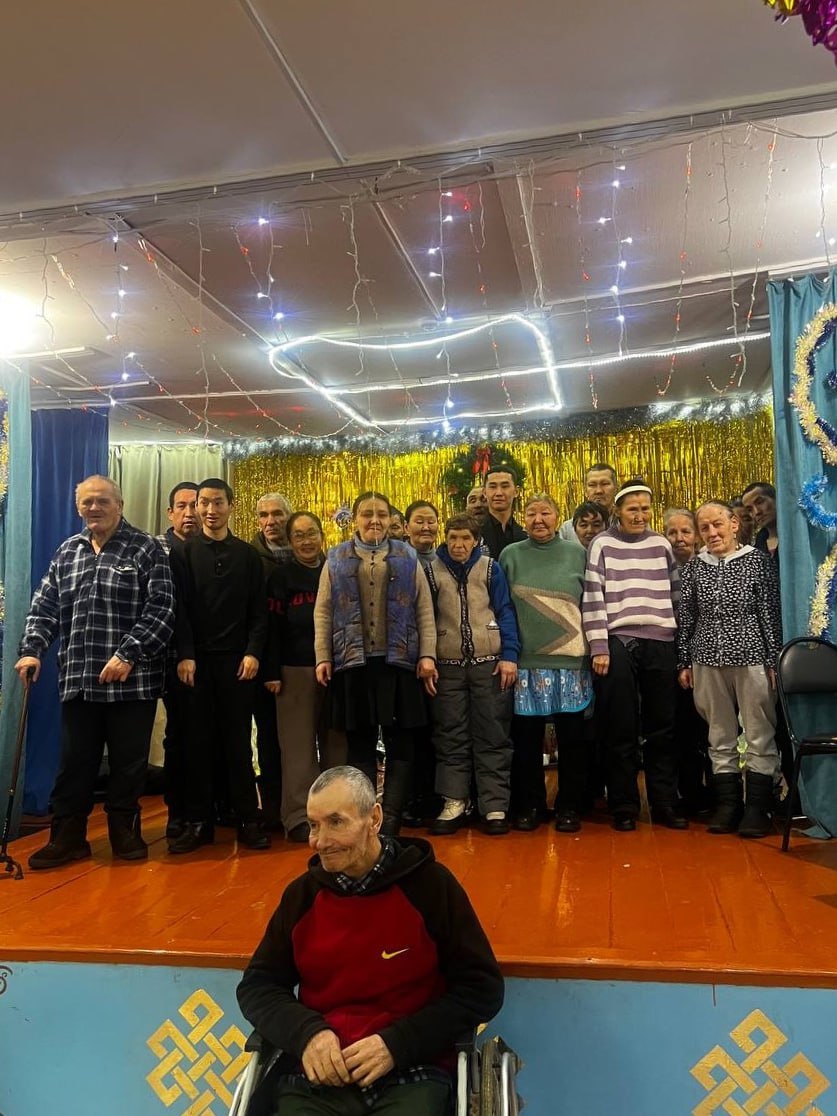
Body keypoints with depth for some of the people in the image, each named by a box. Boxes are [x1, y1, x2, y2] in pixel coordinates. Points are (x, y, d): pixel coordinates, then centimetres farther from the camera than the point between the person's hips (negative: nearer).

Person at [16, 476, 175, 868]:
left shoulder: (146, 549, -3)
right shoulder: (66, 552, 14)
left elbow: (161, 610, -11)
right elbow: (44, 607, 13)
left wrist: (128, 654, -18)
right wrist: (32, 650, -2)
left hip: (133, 679, -3)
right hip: (77, 679, 4)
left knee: (129, 761, 7)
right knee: (75, 761, 10)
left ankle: (124, 830, 25)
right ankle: (67, 836, 23)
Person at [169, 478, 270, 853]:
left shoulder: (247, 554, 9)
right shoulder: (183, 553, 6)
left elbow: (259, 611, 5)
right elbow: (178, 609, -1)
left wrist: (253, 653, -6)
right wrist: (184, 655, -11)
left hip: (237, 660, 0)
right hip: (196, 660, 0)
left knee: (238, 741, 5)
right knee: (198, 742, 3)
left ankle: (248, 819, 11)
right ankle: (197, 822, 12)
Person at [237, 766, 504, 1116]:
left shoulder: (430, 884, -4)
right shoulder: (302, 893, 6)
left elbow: (482, 988, -3)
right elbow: (257, 985, 12)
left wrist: (398, 1044, -12)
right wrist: (307, 1032, -8)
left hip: (411, 1073, -2)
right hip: (315, 1076, 3)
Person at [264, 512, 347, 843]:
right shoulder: (281, 576, 3)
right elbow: (273, 626, -2)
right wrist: (272, 672, -9)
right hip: (295, 670, -3)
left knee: (336, 742, 6)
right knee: (299, 744, -2)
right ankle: (299, 815, 2)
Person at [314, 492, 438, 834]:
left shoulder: (407, 558, 8)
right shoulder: (336, 560, 9)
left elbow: (424, 611, 4)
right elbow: (323, 612, 5)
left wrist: (427, 655, -4)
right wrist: (323, 657, -3)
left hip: (398, 661, 0)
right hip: (352, 662, 0)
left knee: (400, 742, 2)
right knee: (360, 743, 5)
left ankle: (391, 820, 10)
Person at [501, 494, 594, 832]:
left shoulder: (576, 553, 6)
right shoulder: (511, 555, 7)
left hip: (570, 661, 0)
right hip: (526, 662, 0)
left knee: (571, 737, 5)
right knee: (526, 738, 6)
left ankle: (569, 807, 19)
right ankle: (529, 805, 20)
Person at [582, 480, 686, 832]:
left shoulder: (662, 544, 12)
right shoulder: (602, 544, 3)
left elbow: (676, 593, 14)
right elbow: (592, 597, -2)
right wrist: (599, 647, -9)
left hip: (661, 644, 3)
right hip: (618, 642, -3)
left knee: (662, 728, 6)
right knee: (621, 730, 2)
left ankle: (664, 803, 17)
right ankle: (624, 807, 13)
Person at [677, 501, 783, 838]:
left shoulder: (757, 560, -1)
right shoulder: (694, 567, 6)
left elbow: (771, 613, -2)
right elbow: (685, 618, 8)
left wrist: (774, 661, -5)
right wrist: (684, 663, 6)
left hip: (752, 657, -2)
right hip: (708, 660, 3)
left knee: (760, 735, 1)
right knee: (720, 736, 9)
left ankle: (757, 808, 11)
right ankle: (727, 804, 19)